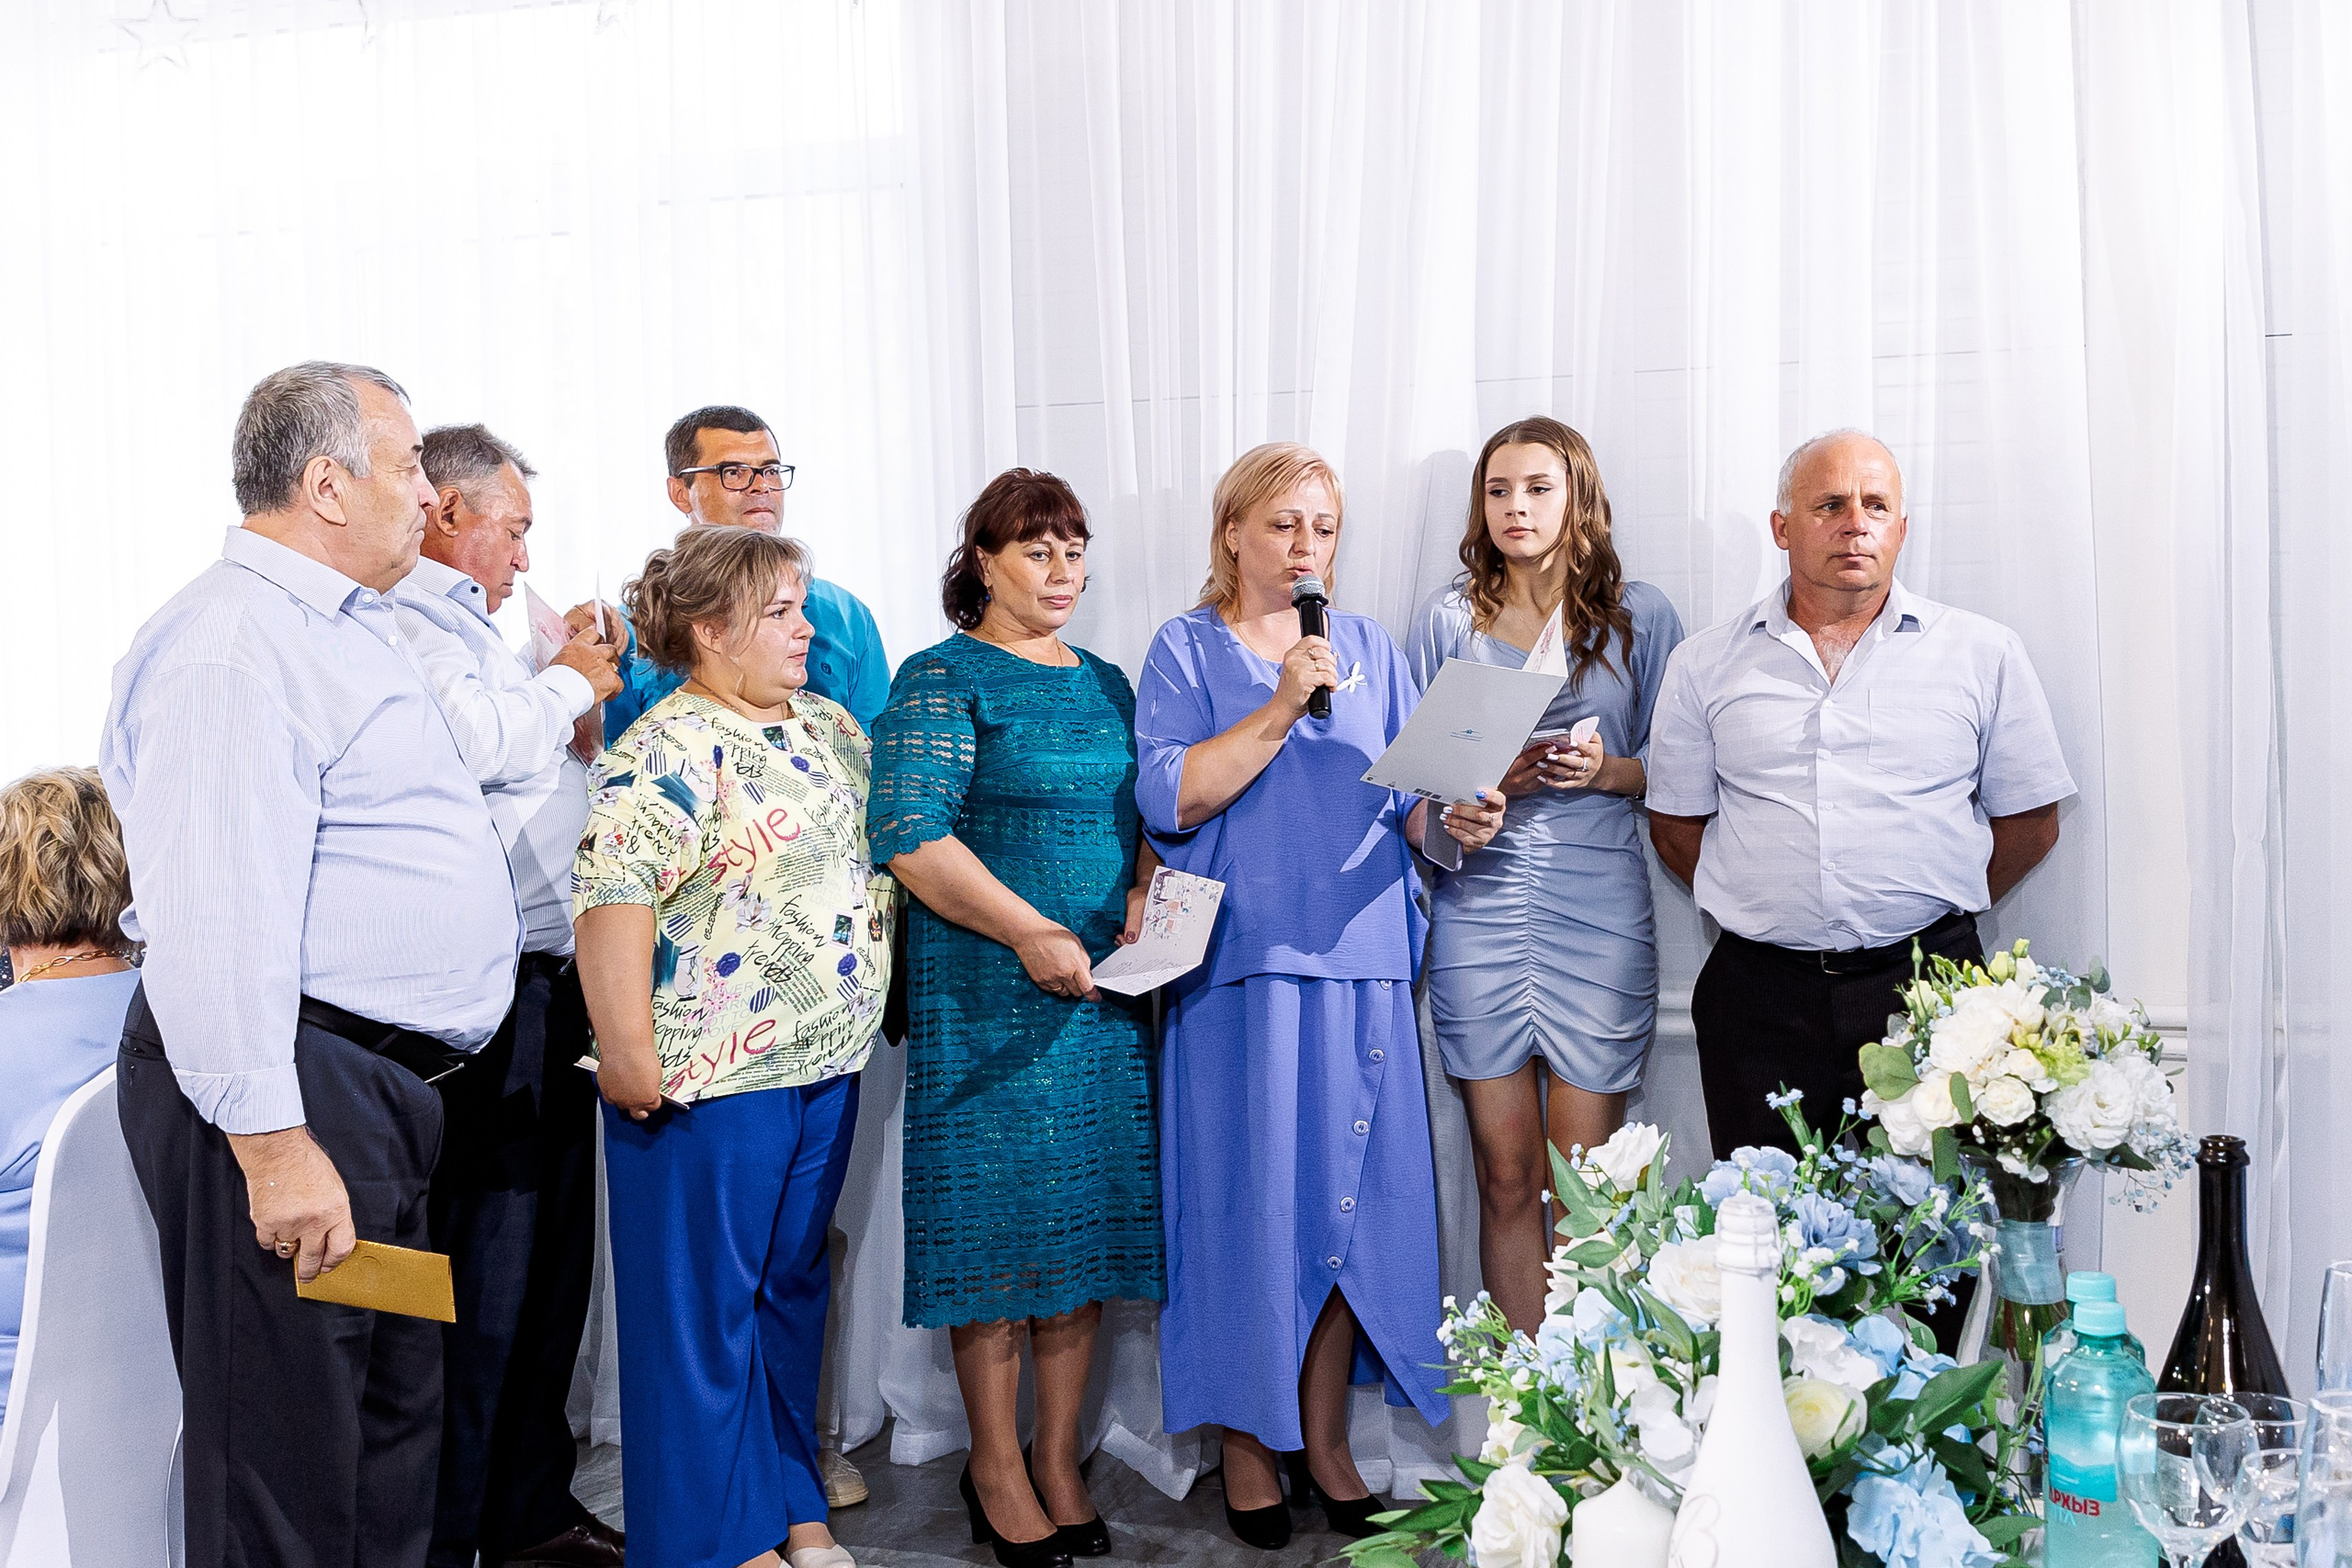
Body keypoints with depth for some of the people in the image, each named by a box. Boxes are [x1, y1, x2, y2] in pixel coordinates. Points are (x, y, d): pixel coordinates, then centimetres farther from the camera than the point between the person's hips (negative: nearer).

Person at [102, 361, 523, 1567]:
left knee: (396, 1413, 21)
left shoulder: (352, 629, 17)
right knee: (288, 1453, 2)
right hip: (287, 1092, -11)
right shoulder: (233, 643, -17)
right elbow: (214, 921, -25)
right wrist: (271, 1141, -25)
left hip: (378, 1085, 11)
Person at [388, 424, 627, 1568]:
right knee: (482, 1276, -4)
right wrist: (568, 683, -7)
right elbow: (473, 740, -25)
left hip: (548, 986, 11)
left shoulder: (463, 623, 22)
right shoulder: (407, 621, -10)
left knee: (547, 1256, 17)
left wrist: (573, 674, 22)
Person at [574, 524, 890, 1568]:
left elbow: (879, 850, 21)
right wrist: (626, 1051, -22)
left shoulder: (831, 728, 12)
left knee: (794, 1285, 18)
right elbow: (613, 900, -21)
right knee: (708, 1302, 5)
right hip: (713, 1077, -8)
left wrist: (871, 998, 18)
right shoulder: (668, 750, -14)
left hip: (830, 1062, 8)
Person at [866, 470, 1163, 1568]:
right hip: (989, 995, -6)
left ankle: (1059, 1465, 22)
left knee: (1088, 1221, 9)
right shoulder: (942, 680, -4)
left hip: (1108, 991, 6)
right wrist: (1029, 931, -21)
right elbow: (911, 837, -14)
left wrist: (1146, 894, -2)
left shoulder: (1105, 683, 16)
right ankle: (995, 1470, 17)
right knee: (1000, 1224, 1)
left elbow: (1152, 815, 19)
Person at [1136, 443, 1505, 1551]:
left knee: (1348, 1198, 6)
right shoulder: (1187, 649, 3)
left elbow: (1408, 798, 11)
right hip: (1240, 967, -3)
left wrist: (1452, 820, -10)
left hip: (1358, 962, 4)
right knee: (1249, 1199, 0)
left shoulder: (1368, 648, 14)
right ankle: (1248, 1440, 17)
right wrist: (1281, 709, -14)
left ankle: (1325, 1440, 20)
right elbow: (1169, 800, -10)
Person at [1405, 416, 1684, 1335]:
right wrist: (1487, 779, -9)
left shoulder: (1638, 614, 8)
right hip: (1479, 906, 1)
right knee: (1506, 1178, 5)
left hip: (1599, 910, -1)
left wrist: (1607, 771, -10)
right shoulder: (1448, 617, 9)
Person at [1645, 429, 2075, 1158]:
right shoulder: (1704, 665, 7)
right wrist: (1777, 914, 5)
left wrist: (1933, 908, 5)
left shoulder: (1984, 654, 5)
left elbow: (2030, 823, 9)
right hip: (1761, 997, 1)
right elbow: (1677, 825, 11)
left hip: (1926, 988, 0)